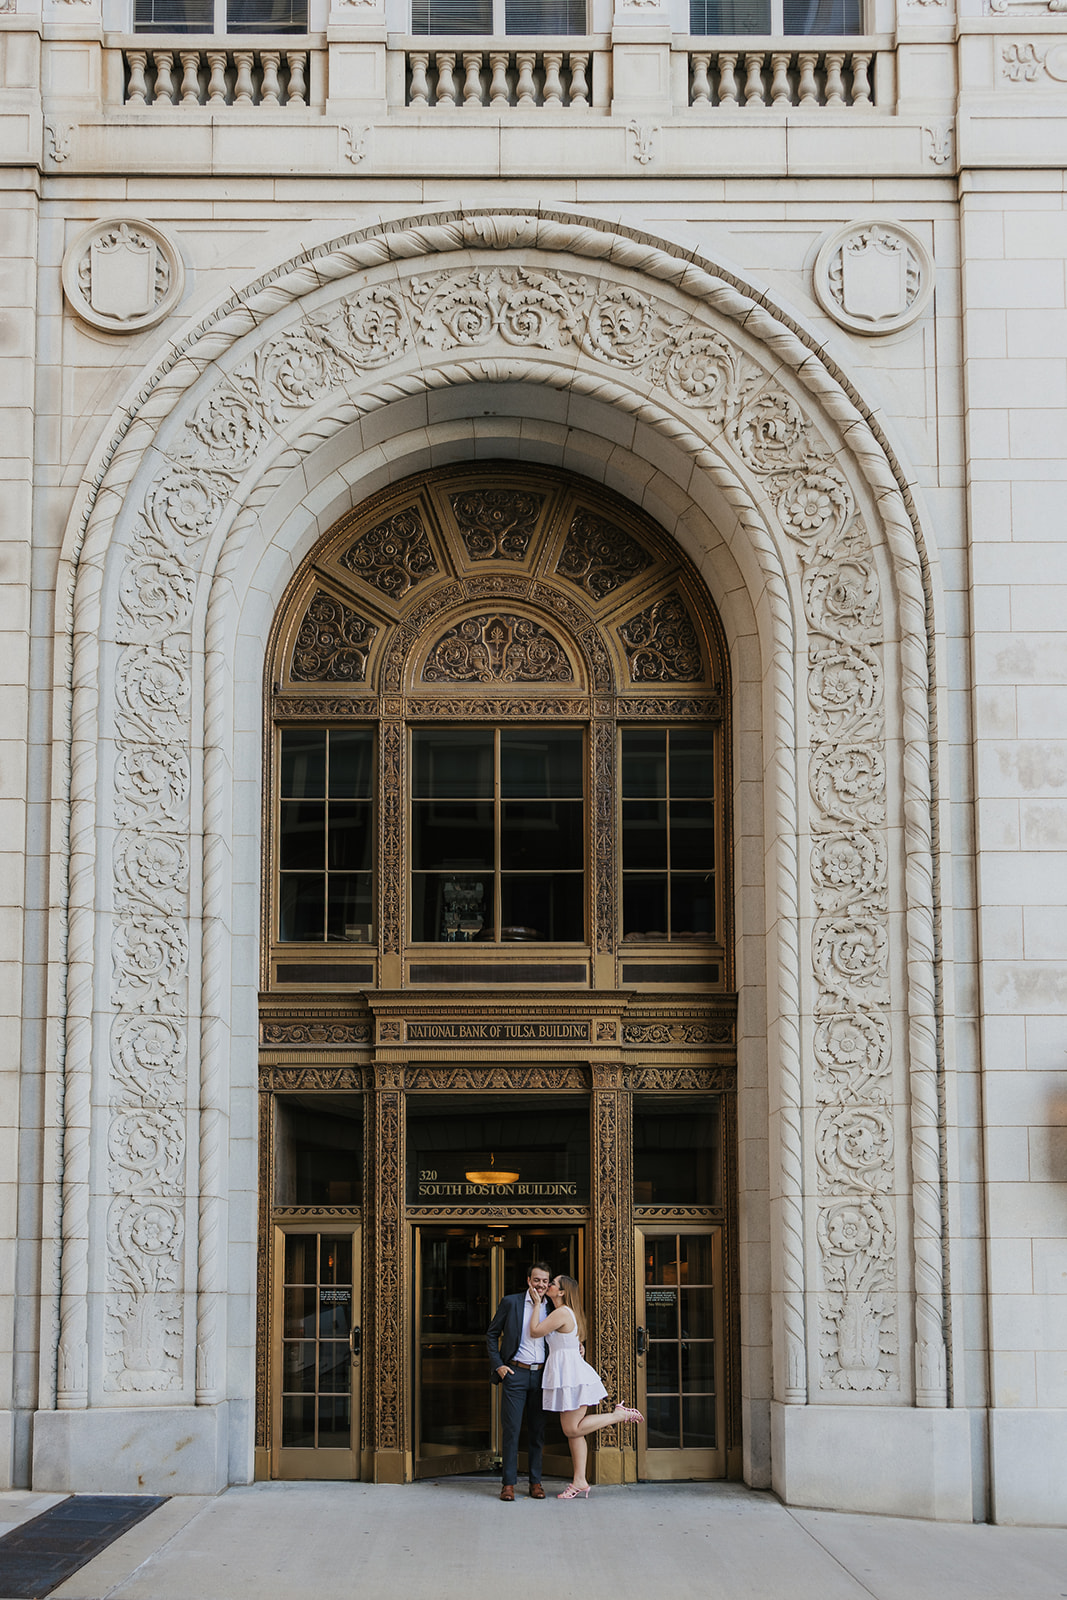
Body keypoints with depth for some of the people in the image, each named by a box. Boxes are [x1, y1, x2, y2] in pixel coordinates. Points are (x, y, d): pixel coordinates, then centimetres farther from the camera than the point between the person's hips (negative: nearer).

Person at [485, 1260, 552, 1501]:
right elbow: (492, 1334, 6)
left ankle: (535, 1482, 13)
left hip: (541, 1373, 3)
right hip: (515, 1373, -3)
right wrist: (497, 1364, -2)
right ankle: (508, 1483, 0)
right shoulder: (511, 1302, 1)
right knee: (511, 1429, -4)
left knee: (537, 1430, 6)